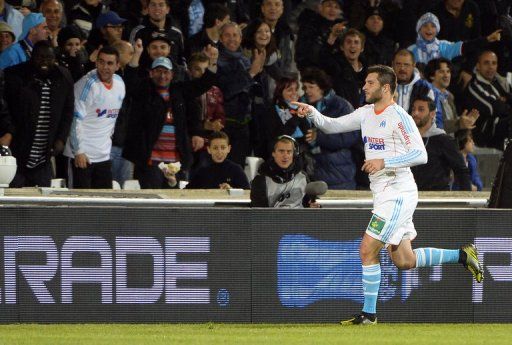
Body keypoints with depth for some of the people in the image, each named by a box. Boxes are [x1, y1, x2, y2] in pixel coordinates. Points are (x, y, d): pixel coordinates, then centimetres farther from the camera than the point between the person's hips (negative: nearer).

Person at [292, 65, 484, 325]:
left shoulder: (399, 117, -13)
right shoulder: (366, 113, 13)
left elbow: (420, 155, -18)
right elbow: (332, 126, 13)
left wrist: (384, 162, -24)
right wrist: (311, 112, -5)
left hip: (398, 193, -9)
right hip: (383, 194, 9)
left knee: (367, 251, -10)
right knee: (404, 261, 13)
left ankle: (369, 313, -2)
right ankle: (462, 255, 25)